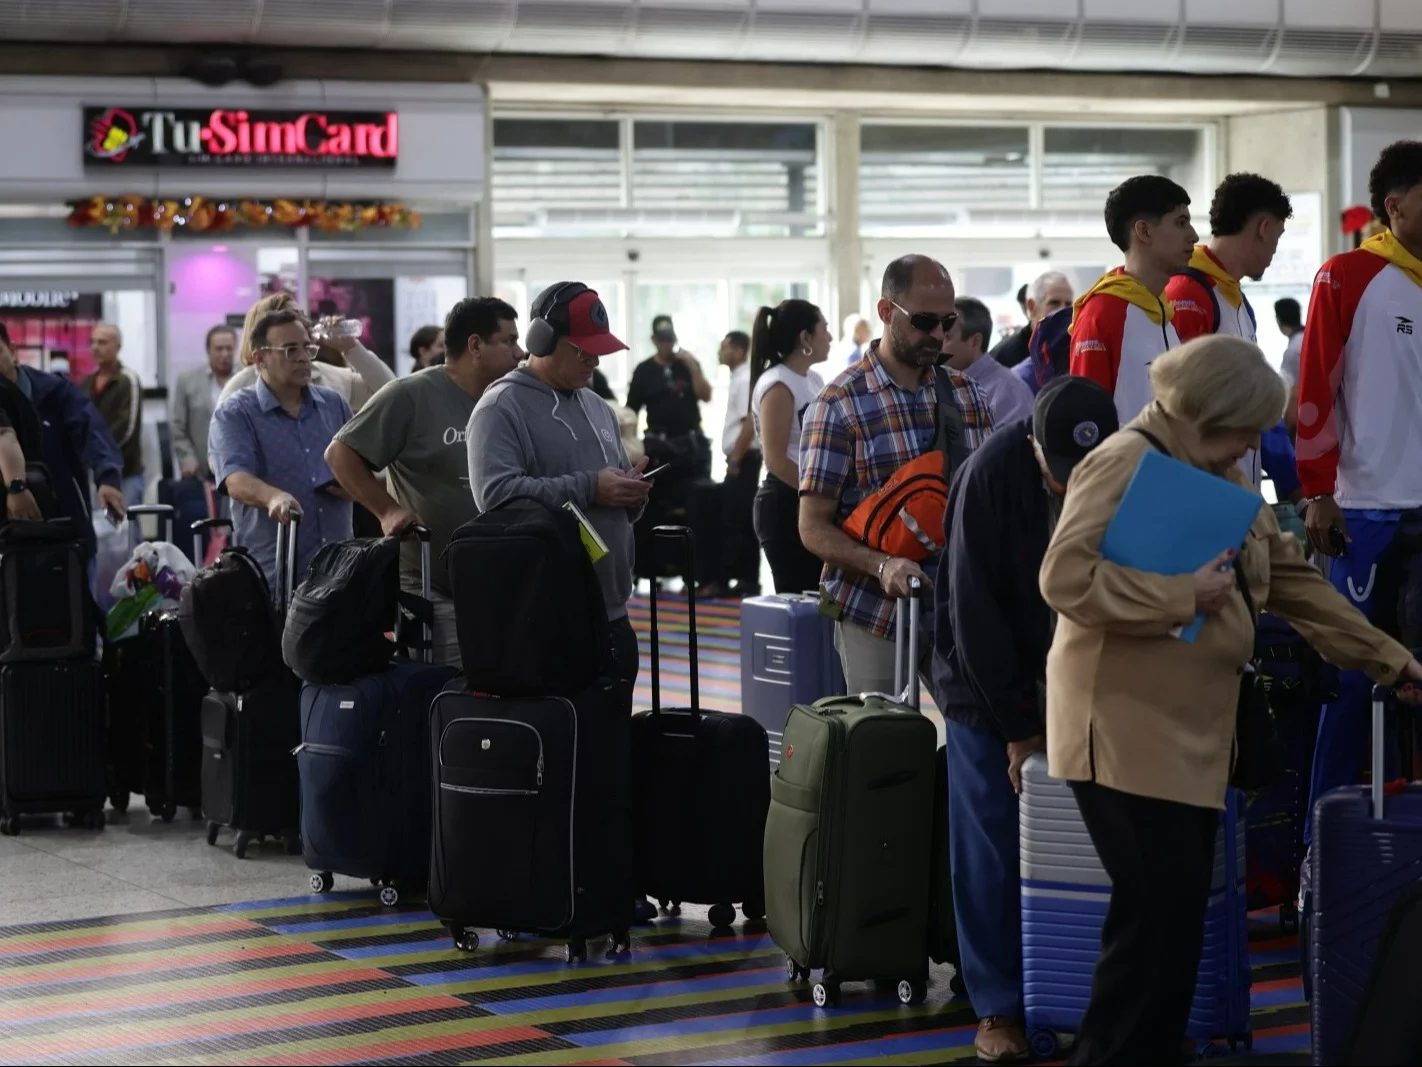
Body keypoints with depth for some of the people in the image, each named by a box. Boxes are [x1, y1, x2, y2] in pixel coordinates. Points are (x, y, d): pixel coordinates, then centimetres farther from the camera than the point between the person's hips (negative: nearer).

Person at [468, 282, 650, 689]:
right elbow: (496, 492, -23)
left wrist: (630, 493, 1)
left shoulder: (597, 407, 19)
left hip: (612, 614, 8)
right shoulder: (501, 407, -7)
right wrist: (589, 488, -20)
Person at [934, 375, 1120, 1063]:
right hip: (989, 674, -3)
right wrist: (1017, 726, -16)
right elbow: (975, 611, -18)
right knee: (991, 840, -4)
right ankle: (998, 1007, 3)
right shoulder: (991, 475, -22)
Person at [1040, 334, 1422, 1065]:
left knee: (1174, 920, 11)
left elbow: (1292, 579, 18)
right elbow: (1065, 579, -24)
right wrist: (1185, 595, -22)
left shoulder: (1223, 478, 14)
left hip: (1189, 736, 9)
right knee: (1160, 918, -10)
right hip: (1127, 736, -9)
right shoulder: (1124, 465, -14)